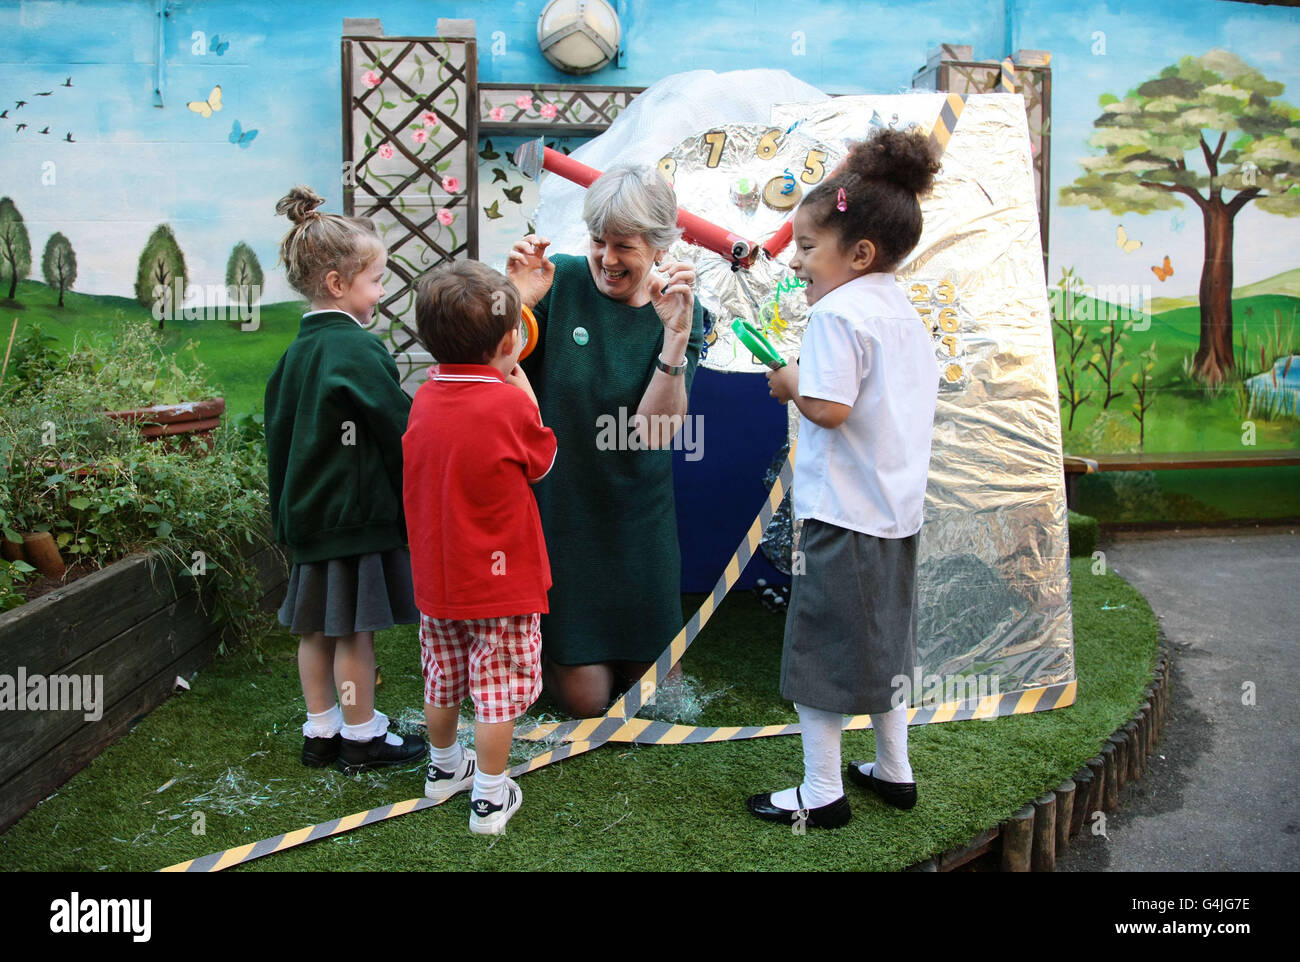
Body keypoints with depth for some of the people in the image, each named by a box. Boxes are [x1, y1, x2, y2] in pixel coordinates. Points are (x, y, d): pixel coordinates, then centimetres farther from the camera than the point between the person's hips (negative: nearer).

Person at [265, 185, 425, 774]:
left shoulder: (297, 350, 9)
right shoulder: (359, 349, -17)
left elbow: (278, 434, 14)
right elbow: (403, 429, -15)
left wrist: (286, 512, 20)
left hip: (309, 510, 8)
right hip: (358, 510, -8)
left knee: (317, 626, 14)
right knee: (354, 628, 3)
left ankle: (321, 733, 27)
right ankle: (362, 738, 16)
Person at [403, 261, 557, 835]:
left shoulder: (423, 398, -3)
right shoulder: (510, 404, -19)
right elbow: (542, 462, -2)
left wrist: (503, 387, 10)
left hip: (435, 577, 6)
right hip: (500, 579, -6)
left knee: (443, 681, 22)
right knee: (497, 691, 7)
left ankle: (444, 768, 42)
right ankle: (490, 798, 17)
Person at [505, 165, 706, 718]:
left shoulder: (683, 312, -7)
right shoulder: (561, 281, -10)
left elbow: (655, 430, -19)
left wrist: (676, 336, -30)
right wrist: (517, 304, -25)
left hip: (635, 514, 2)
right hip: (557, 504, -2)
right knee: (586, 699, 3)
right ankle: (537, 639, 33)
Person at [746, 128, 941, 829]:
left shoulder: (837, 311, -16)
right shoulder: (905, 312, 11)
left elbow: (830, 408, -25)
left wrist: (791, 384, -6)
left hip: (842, 514, -9)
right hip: (898, 509, 9)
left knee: (820, 648, 4)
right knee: (882, 641, 21)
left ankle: (821, 793, 15)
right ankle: (894, 770, 33)